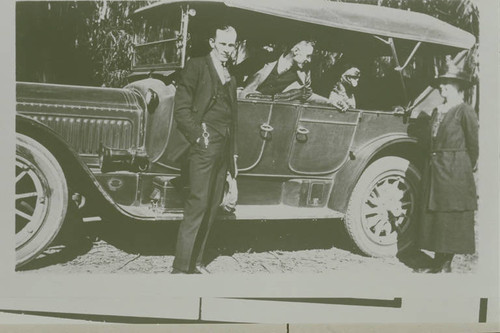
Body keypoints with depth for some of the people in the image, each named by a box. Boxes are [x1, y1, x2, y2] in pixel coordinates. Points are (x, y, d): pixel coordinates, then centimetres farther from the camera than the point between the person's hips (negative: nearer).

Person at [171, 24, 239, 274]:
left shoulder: (230, 78, 22)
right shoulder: (196, 66, -1)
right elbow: (181, 110, -8)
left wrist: (234, 155, 19)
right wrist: (199, 136, -15)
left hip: (223, 151, 7)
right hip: (204, 148, -7)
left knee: (212, 207, 7)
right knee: (198, 205, -11)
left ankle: (195, 261, 16)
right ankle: (180, 267, -6)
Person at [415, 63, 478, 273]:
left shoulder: (465, 112, -7)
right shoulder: (437, 111, 14)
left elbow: (473, 145, -5)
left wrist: (466, 171, 1)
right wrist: (432, 160, 9)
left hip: (455, 171, -7)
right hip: (433, 169, 7)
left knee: (452, 218, -1)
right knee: (434, 215, 8)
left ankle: (446, 264, 7)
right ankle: (438, 262, 16)